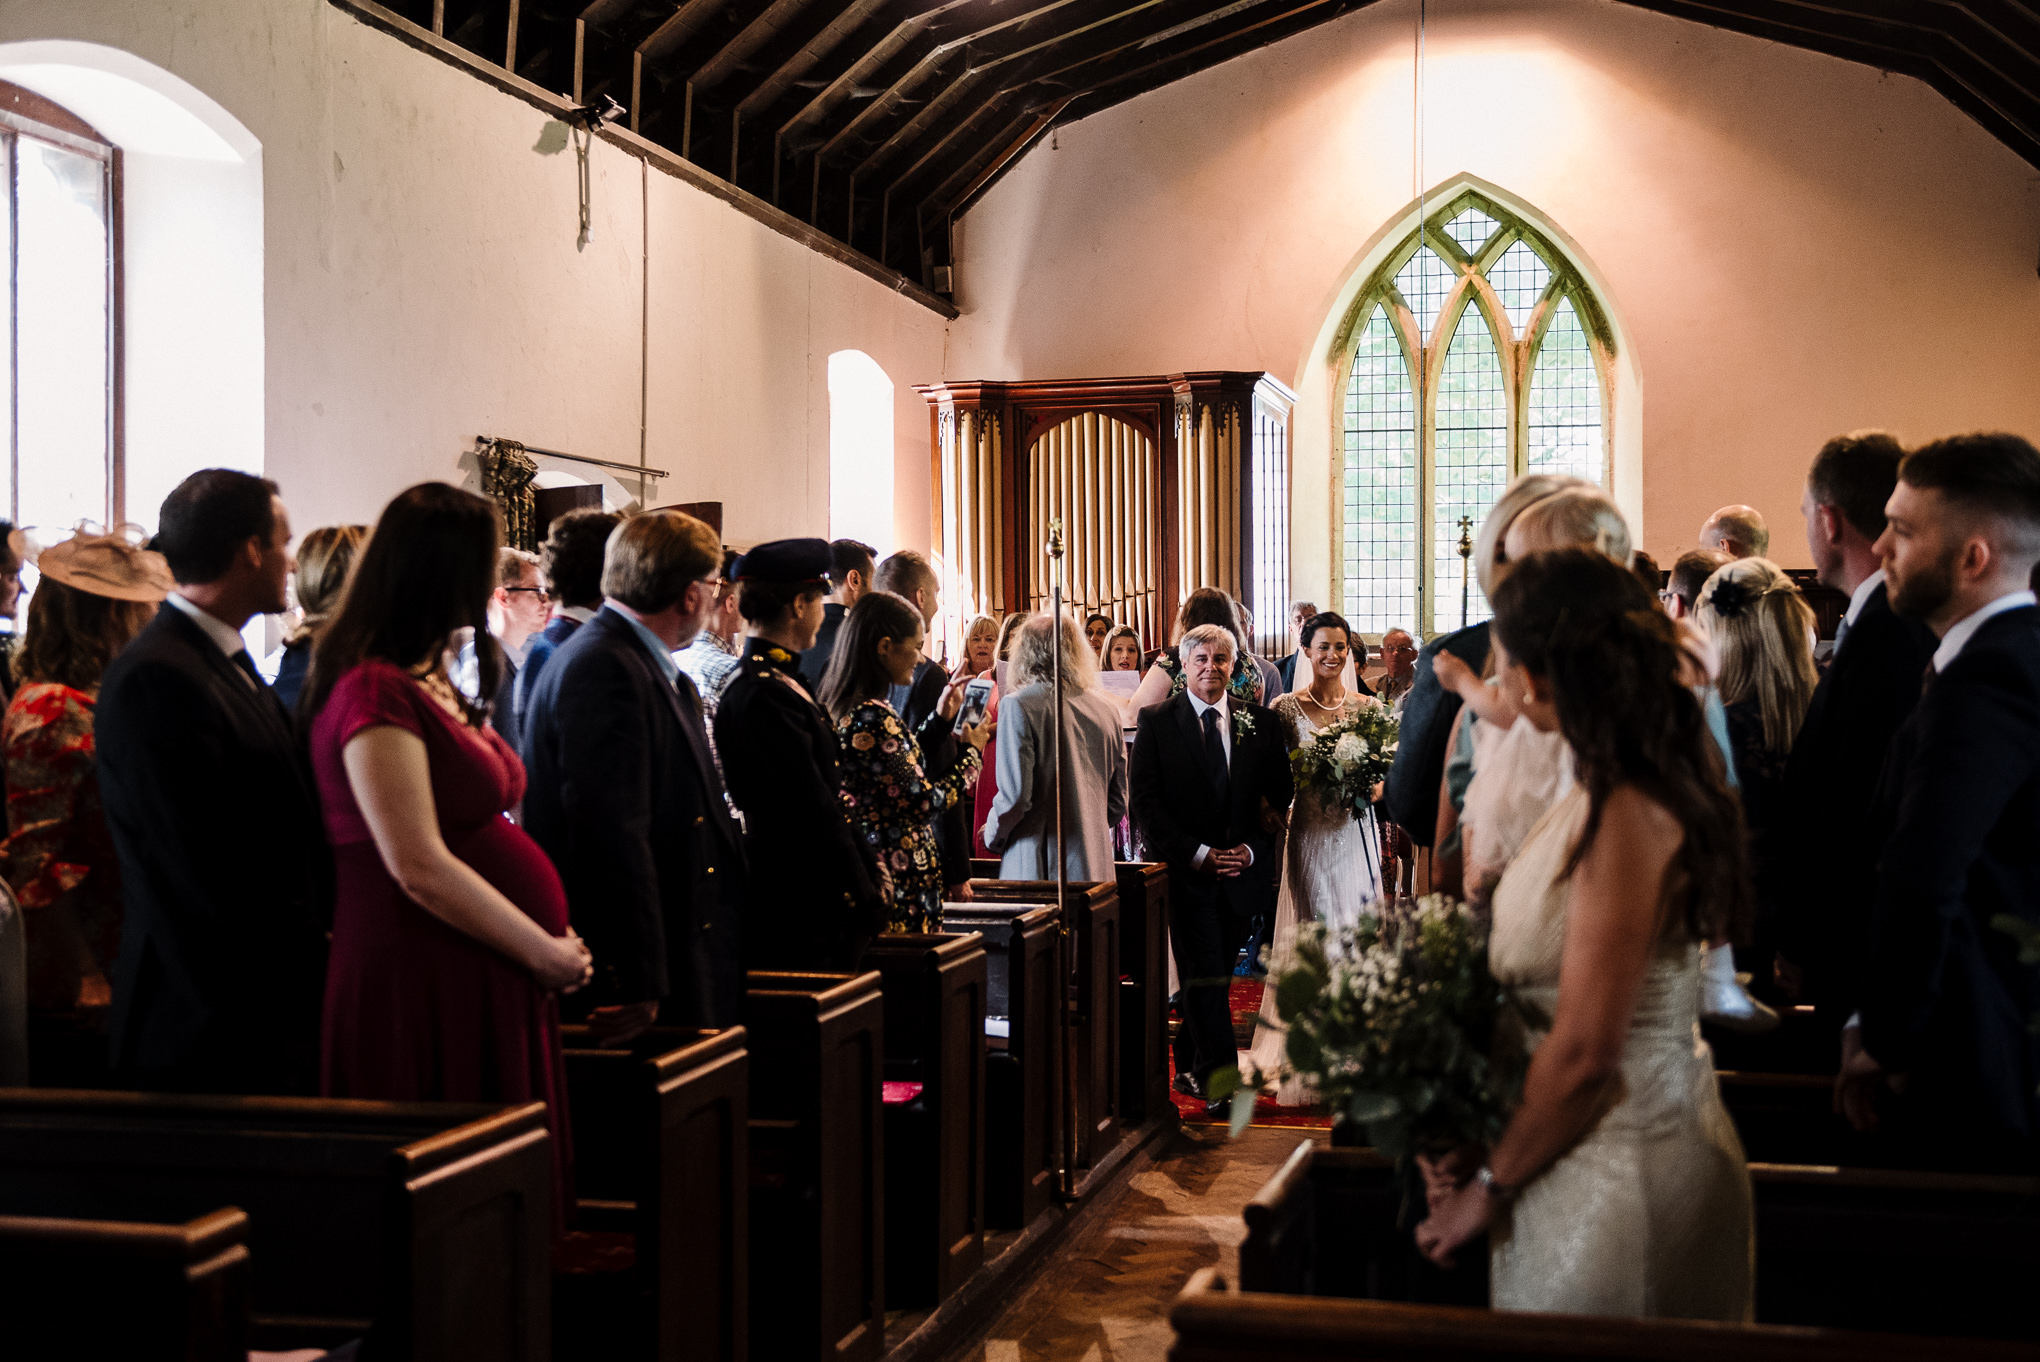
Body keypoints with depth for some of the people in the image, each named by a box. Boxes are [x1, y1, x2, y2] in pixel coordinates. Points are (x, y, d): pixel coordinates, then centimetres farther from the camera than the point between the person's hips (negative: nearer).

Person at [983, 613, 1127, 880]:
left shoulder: (1018, 705, -7)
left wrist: (993, 837, 6)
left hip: (1036, 868, -5)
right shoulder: (1107, 708, 10)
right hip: (1096, 868, 5)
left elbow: (1014, 795, -12)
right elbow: (1119, 801, 14)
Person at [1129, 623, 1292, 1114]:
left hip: (1245, 868, 3)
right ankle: (1218, 1078, -4)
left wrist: (1251, 850, -7)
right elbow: (1144, 800, -6)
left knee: (1215, 975, 10)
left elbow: (1280, 793, 8)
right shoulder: (1156, 721, -1)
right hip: (1185, 869, -3)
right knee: (1205, 977, -7)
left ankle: (1190, 1068, 24)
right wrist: (1197, 853, -13)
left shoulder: (1261, 722, 7)